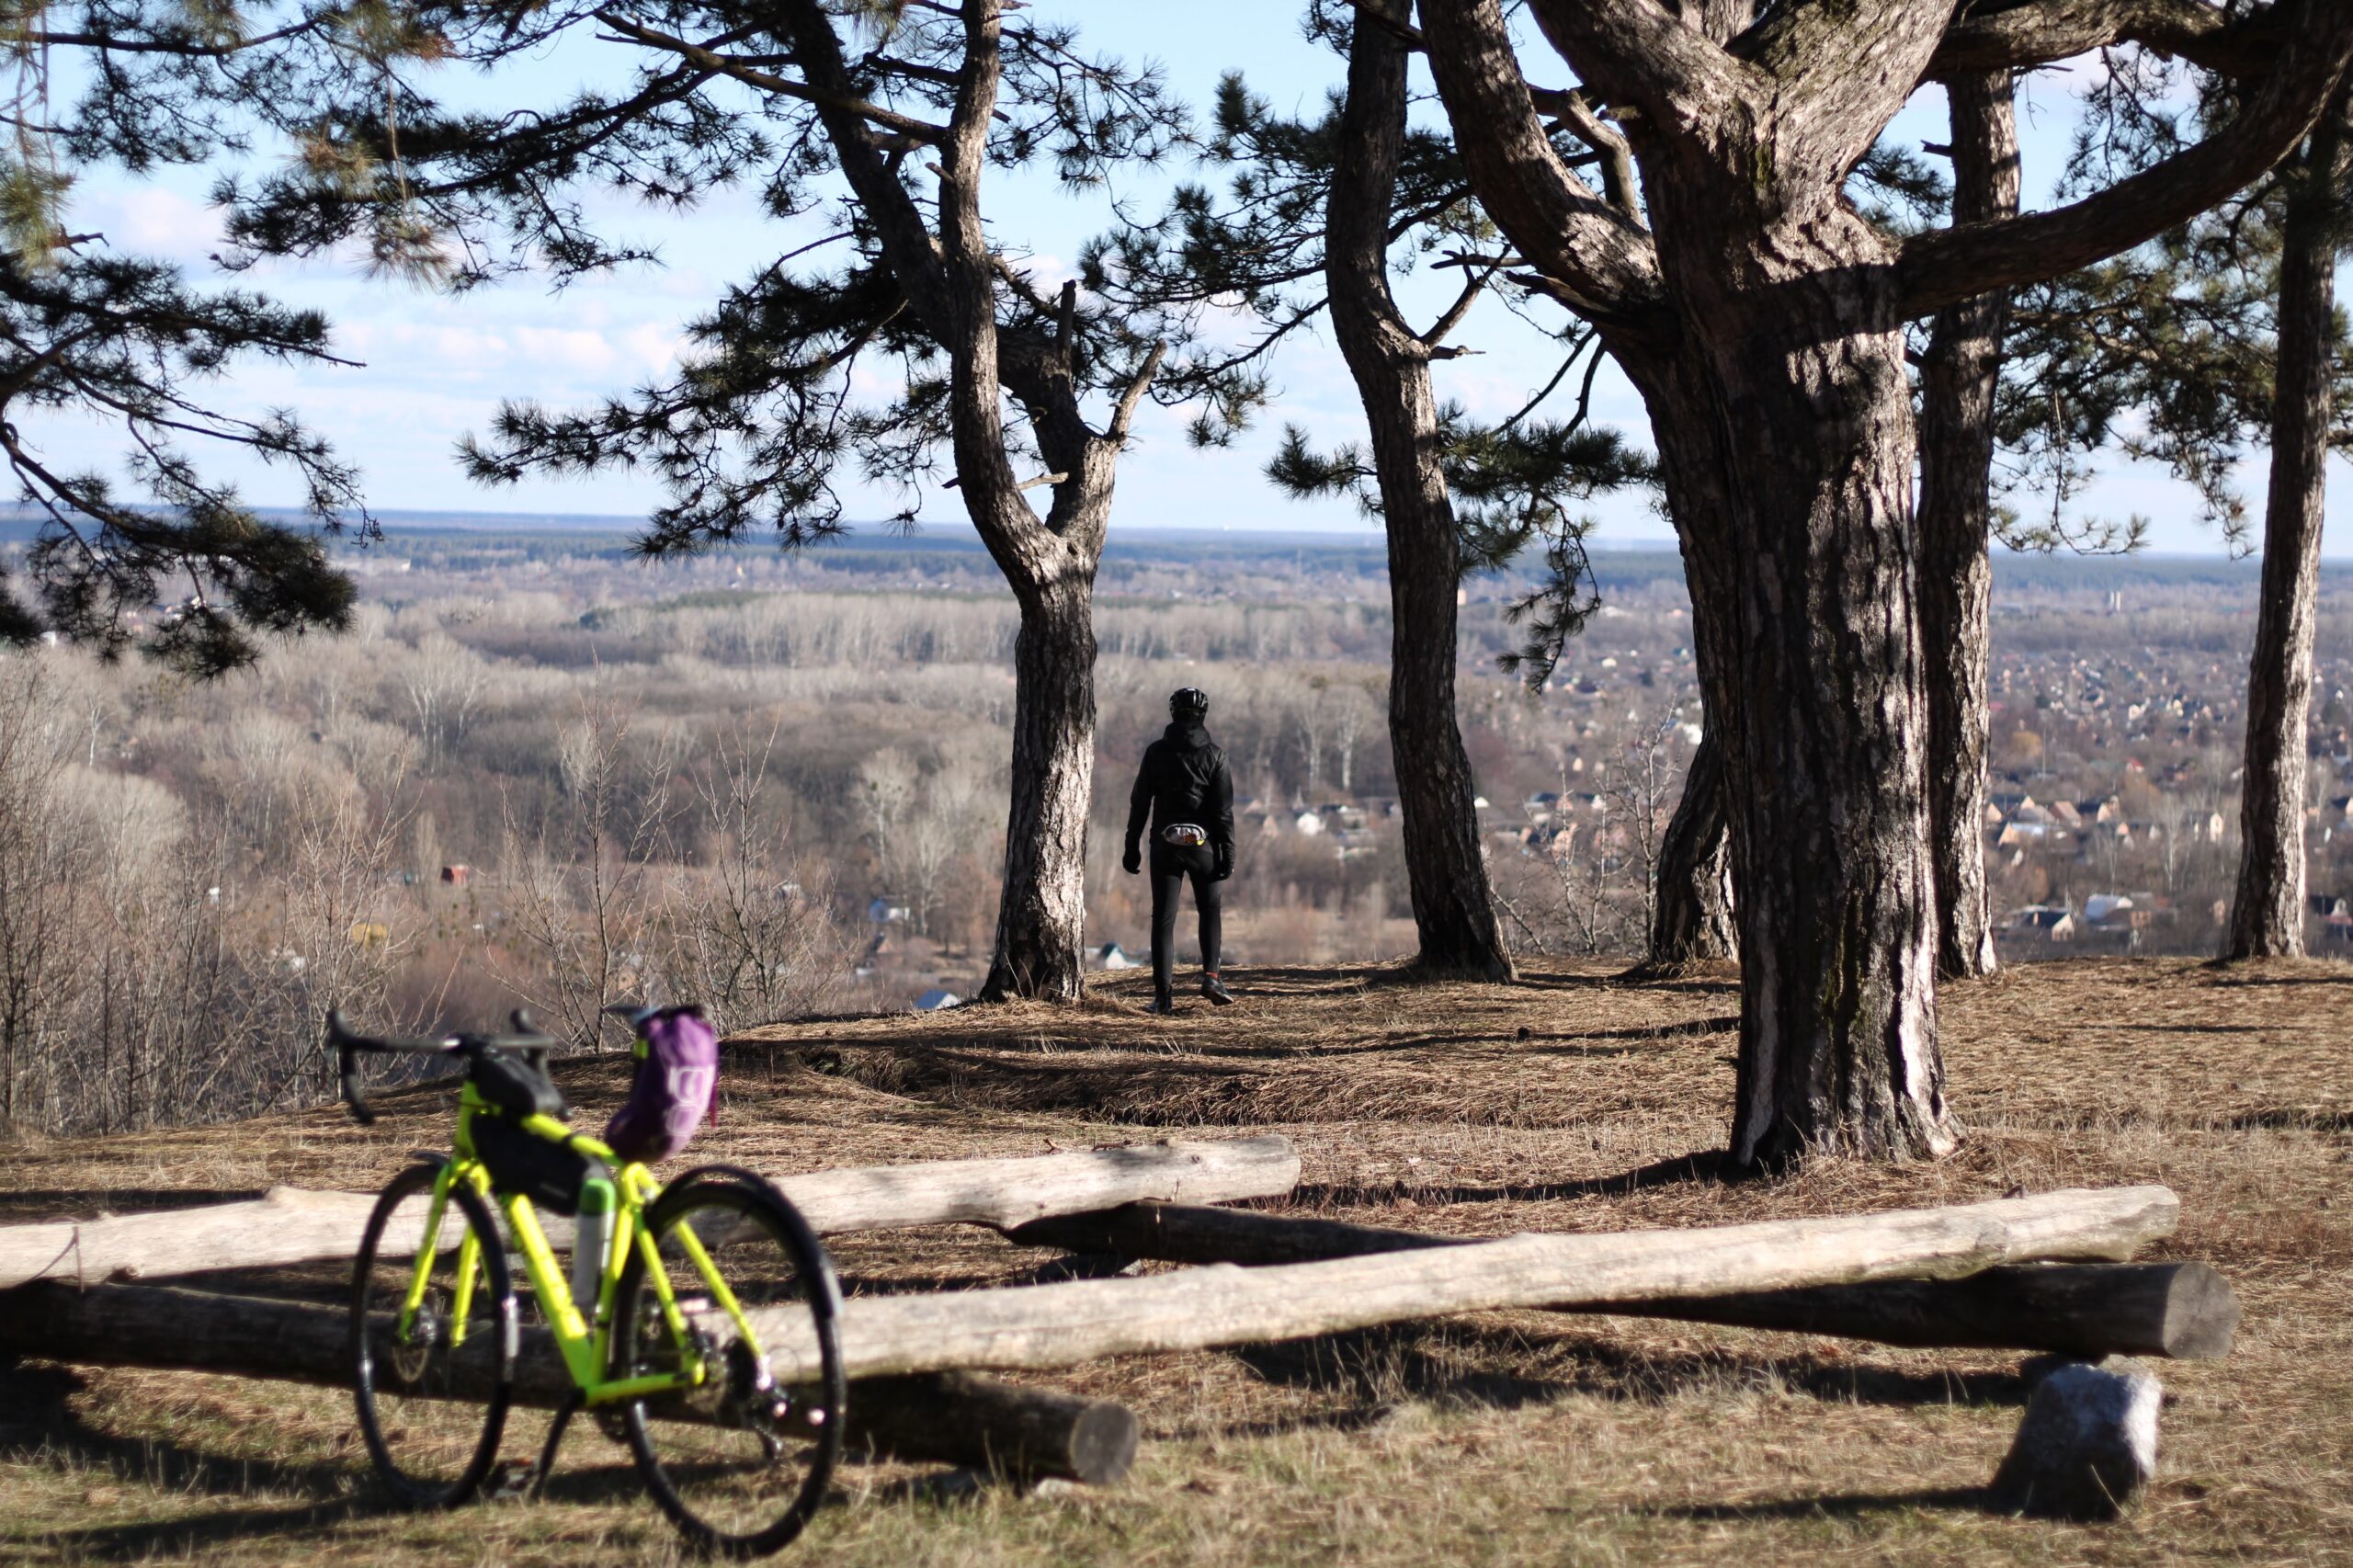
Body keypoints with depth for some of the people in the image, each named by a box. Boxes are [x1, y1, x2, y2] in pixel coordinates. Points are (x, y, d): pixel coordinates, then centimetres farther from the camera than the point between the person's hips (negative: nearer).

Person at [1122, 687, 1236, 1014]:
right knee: (1210, 910, 17)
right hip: (1202, 843, -1)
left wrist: (1132, 848, 8)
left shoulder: (1156, 753, 1)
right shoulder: (1213, 755, -4)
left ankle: (1162, 995, -2)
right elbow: (1223, 810, -6)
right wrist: (1228, 854, -2)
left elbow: (1139, 803, 2)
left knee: (1163, 918, 2)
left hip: (1164, 844, 1)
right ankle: (1210, 976, 2)